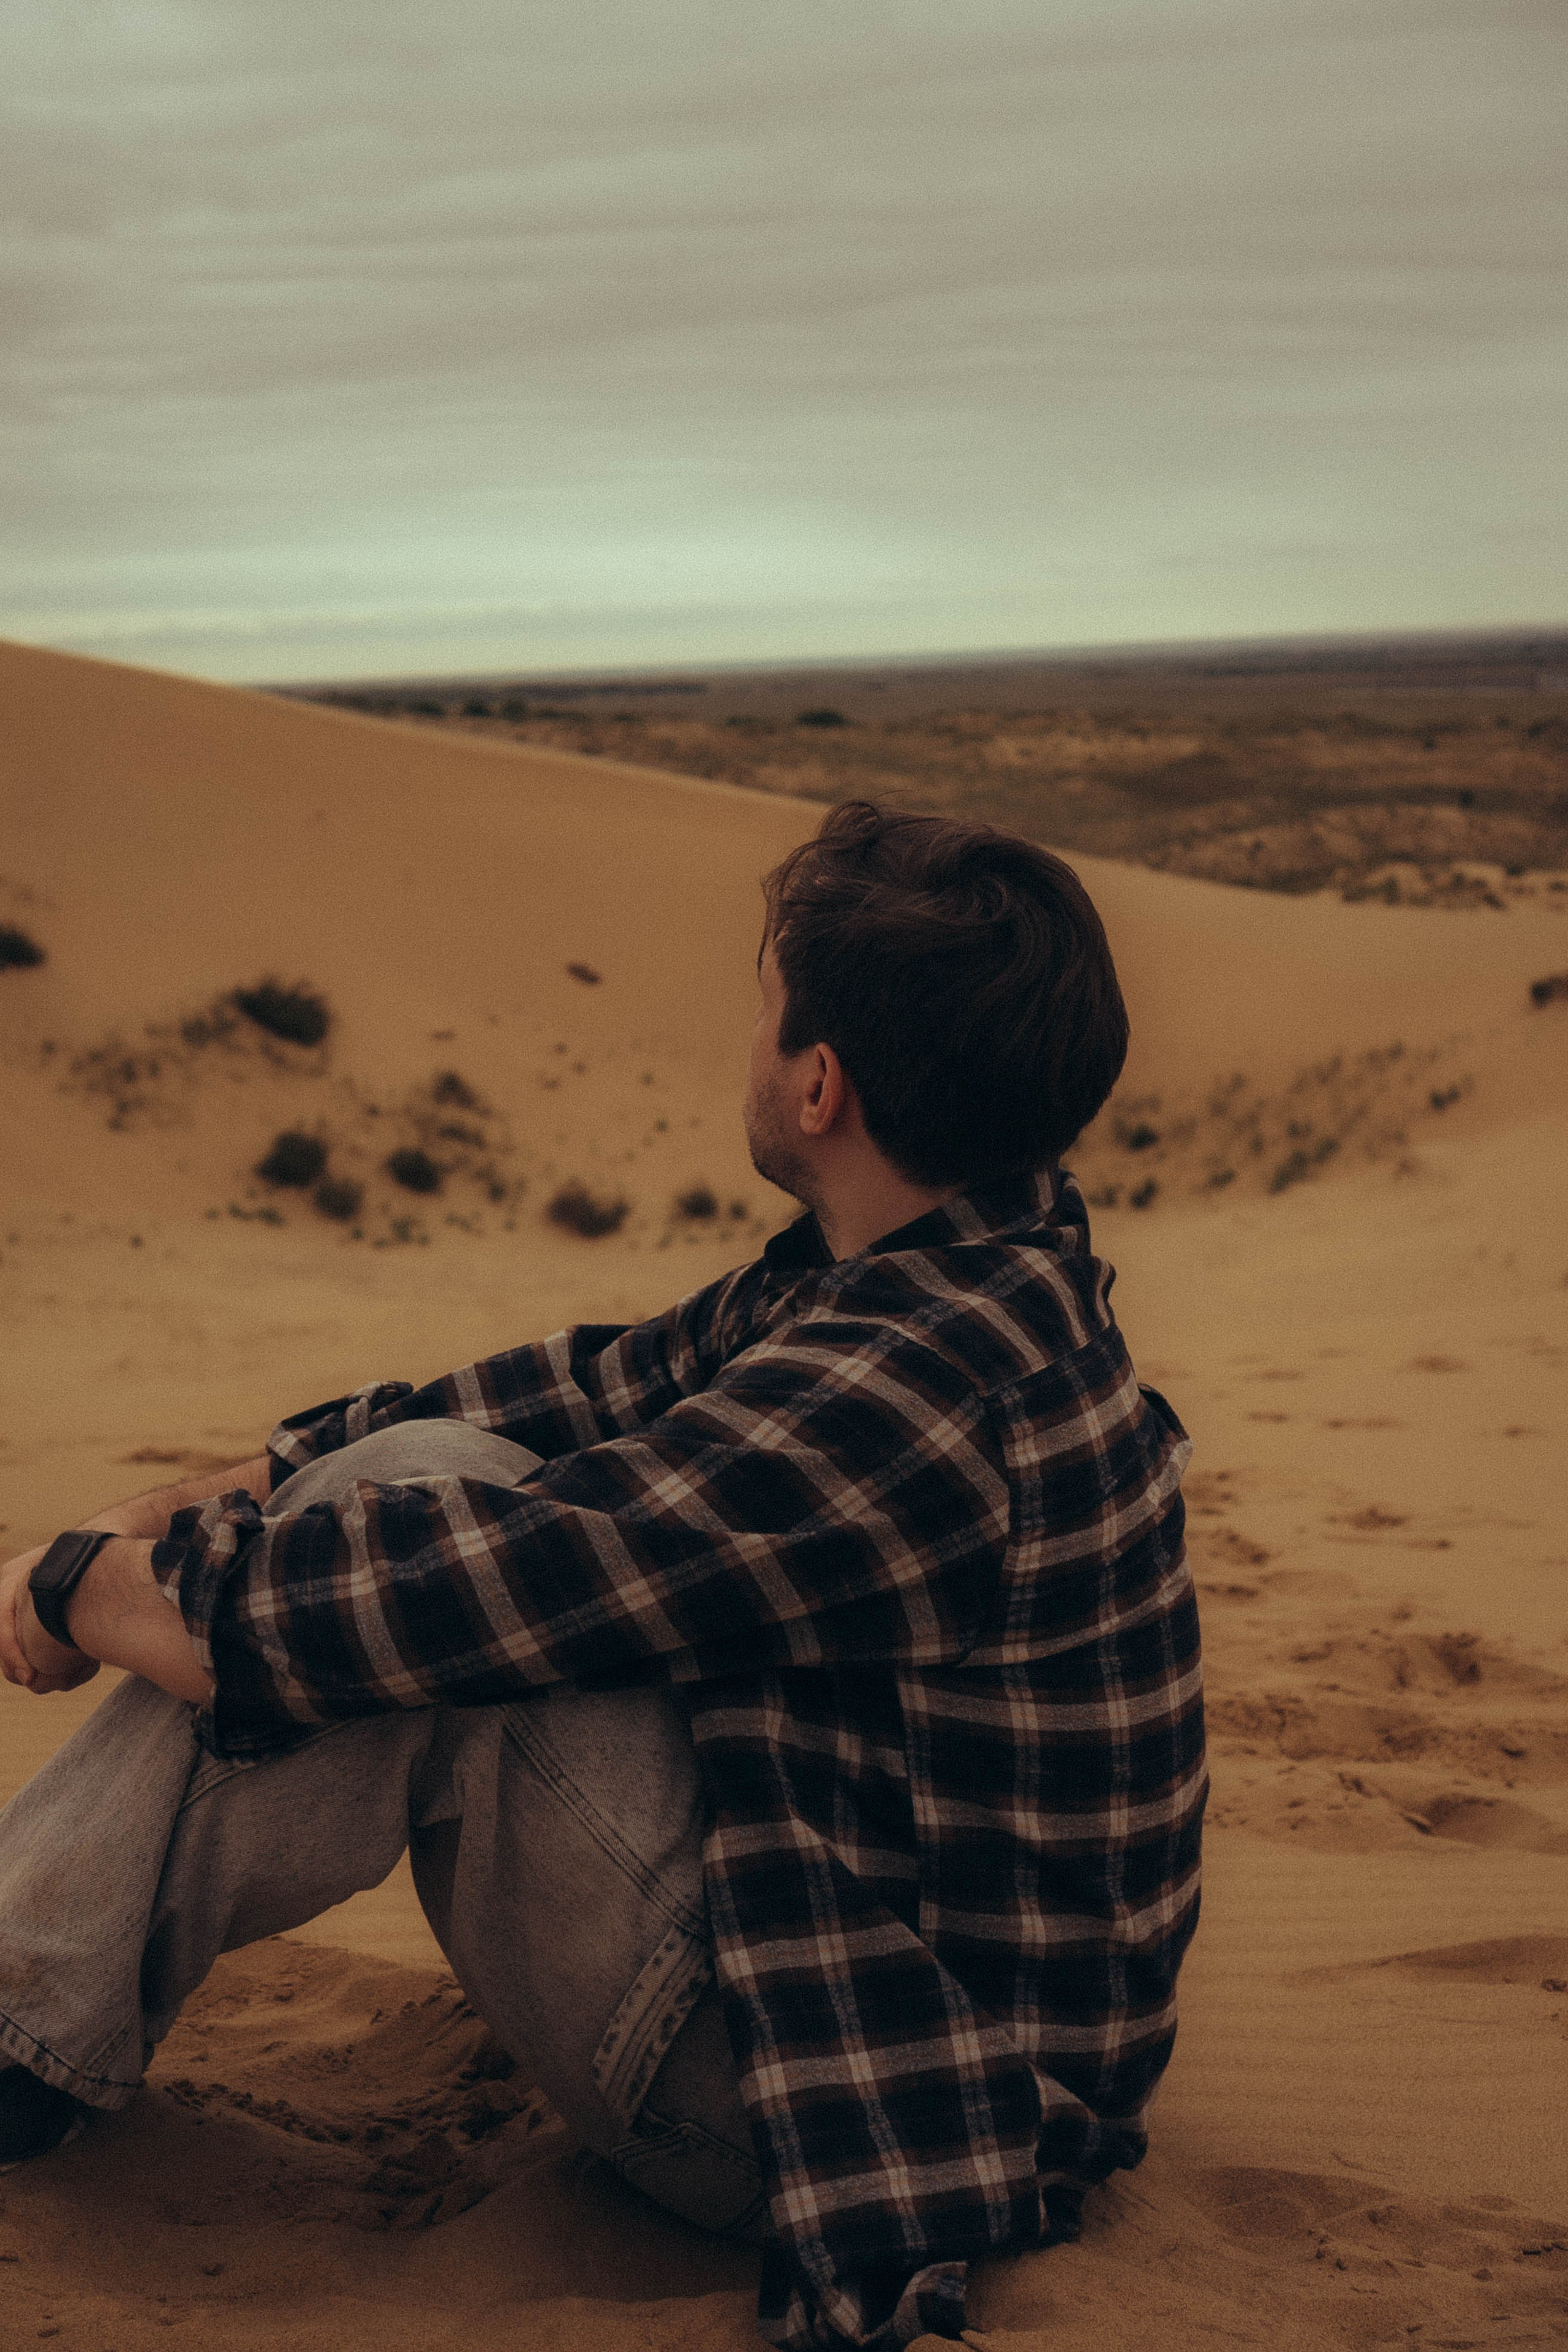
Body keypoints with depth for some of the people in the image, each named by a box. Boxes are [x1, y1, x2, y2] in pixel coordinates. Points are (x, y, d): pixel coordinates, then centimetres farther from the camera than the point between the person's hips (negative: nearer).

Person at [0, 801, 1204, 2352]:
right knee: (393, 1471, 7)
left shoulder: (919, 1385, -29)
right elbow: (610, 1385, 9)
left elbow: (480, 1584, -27)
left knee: (417, 1506, -19)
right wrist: (246, 1487, 3)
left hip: (858, 2097, -9)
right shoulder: (982, 1269, 1)